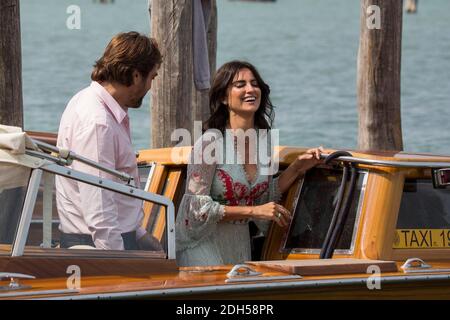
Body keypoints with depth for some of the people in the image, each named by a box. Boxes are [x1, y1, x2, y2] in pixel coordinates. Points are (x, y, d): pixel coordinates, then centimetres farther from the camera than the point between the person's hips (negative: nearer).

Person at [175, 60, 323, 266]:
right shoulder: (210, 143, -17)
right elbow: (197, 208, -18)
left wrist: (297, 168, 1)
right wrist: (253, 211, -20)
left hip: (239, 247, 6)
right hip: (202, 247, -6)